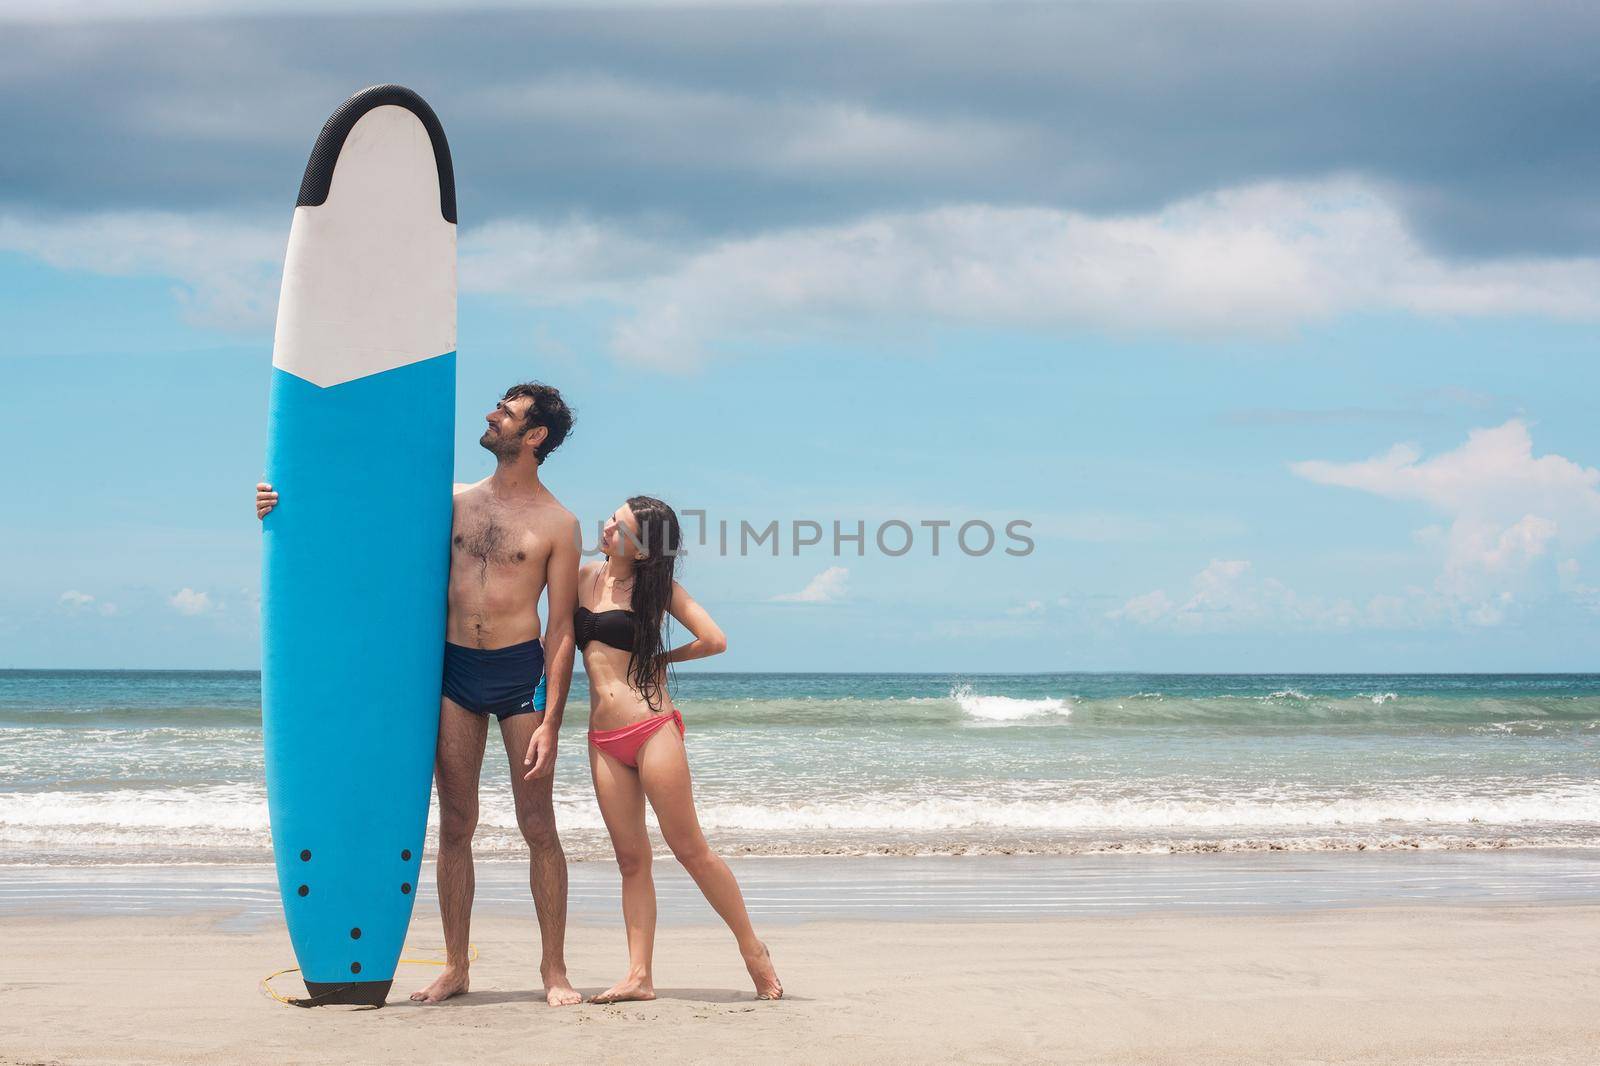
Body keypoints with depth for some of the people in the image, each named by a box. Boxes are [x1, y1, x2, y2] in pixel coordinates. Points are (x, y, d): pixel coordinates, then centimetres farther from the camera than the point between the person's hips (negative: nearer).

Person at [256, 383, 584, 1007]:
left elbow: (561, 629, -4)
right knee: (455, 825, 5)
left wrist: (550, 723, -10)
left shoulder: (556, 523, -1)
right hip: (453, 673, 4)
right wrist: (292, 509, 3)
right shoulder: (453, 502, 11)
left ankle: (554, 968, 6)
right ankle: (455, 967, 12)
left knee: (537, 825, -1)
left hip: (521, 672, -4)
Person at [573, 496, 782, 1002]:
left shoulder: (654, 586, 0)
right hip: (604, 740, 4)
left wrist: (659, 659, 4)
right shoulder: (584, 577, 11)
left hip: (652, 728, -4)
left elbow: (714, 641, -5)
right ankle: (639, 976, 3)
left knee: (690, 850, -2)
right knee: (631, 859, 4)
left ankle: (754, 951, 9)